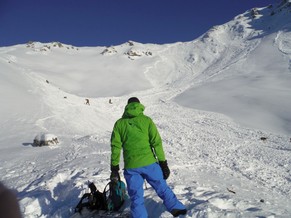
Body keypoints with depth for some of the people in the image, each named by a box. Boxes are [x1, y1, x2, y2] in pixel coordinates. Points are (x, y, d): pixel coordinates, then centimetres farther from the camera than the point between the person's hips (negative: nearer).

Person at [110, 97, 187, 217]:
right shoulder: (146, 120, 0)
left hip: (131, 167, 1)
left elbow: (115, 147, 1)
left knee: (136, 198, 11)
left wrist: (114, 168, 7)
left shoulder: (119, 123, 4)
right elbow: (156, 142, -5)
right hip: (149, 163, 0)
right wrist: (163, 163, 0)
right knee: (162, 188, 17)